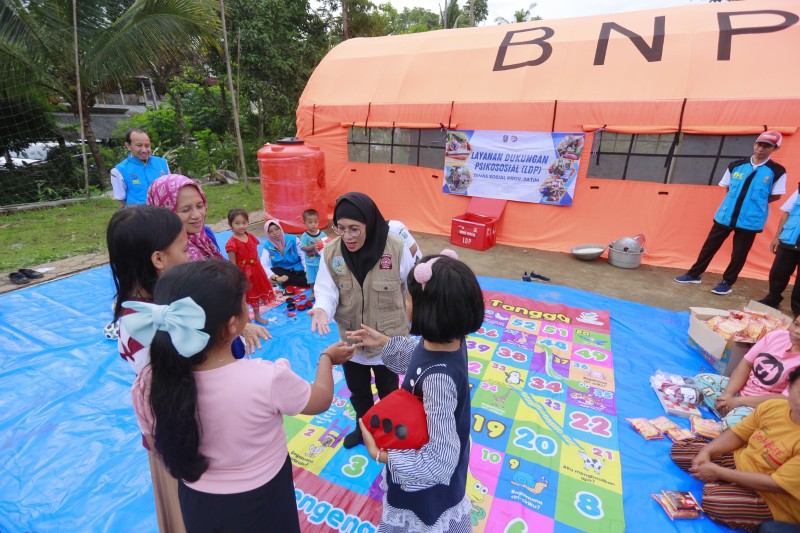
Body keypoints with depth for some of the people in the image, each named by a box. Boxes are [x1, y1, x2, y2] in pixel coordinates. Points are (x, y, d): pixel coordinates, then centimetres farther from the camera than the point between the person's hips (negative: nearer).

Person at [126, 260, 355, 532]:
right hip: (262, 503, -2)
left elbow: (162, 449, -4)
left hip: (197, 505, 3)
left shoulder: (147, 385, -24)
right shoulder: (267, 378, -34)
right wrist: (327, 357, 4)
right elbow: (322, 399, -13)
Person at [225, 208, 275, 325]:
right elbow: (233, 264, -19)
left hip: (255, 271, 7)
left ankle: (257, 316, 41)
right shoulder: (232, 243, -21)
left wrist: (260, 270, 10)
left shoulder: (251, 237, -2)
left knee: (256, 294, 21)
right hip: (242, 273, -6)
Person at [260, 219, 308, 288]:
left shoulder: (293, 239, -13)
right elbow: (263, 265, -21)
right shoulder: (267, 246, -11)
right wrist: (276, 278, -35)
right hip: (282, 270, 1)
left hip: (297, 269, -1)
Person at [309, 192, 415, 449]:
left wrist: (413, 327, -1)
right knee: (358, 391, 27)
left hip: (388, 340, -2)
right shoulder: (330, 252, -15)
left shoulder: (396, 249, -22)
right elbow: (327, 291, -12)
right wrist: (321, 309, -35)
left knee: (388, 391, 24)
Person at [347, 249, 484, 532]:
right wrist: (384, 342, 5)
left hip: (428, 473, -7)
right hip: (437, 444, 7)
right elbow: (418, 358, 6)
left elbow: (439, 460, -34)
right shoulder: (449, 339, -18)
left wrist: (380, 454, -27)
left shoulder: (438, 377, -42)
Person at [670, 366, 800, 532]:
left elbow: (778, 485, -24)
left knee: (713, 500, -30)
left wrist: (719, 473, -21)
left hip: (773, 499, -6)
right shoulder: (772, 406, -10)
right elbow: (736, 434, 1)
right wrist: (706, 452, -15)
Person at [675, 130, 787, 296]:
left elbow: (776, 196, 1)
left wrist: (755, 203, -2)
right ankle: (694, 274, 20)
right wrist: (736, 201, 2)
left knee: (739, 254, 6)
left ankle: (727, 282, 20)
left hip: (750, 220, -2)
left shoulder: (777, 171, -5)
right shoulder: (736, 166, 2)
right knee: (709, 246, 9)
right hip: (725, 216, 2)